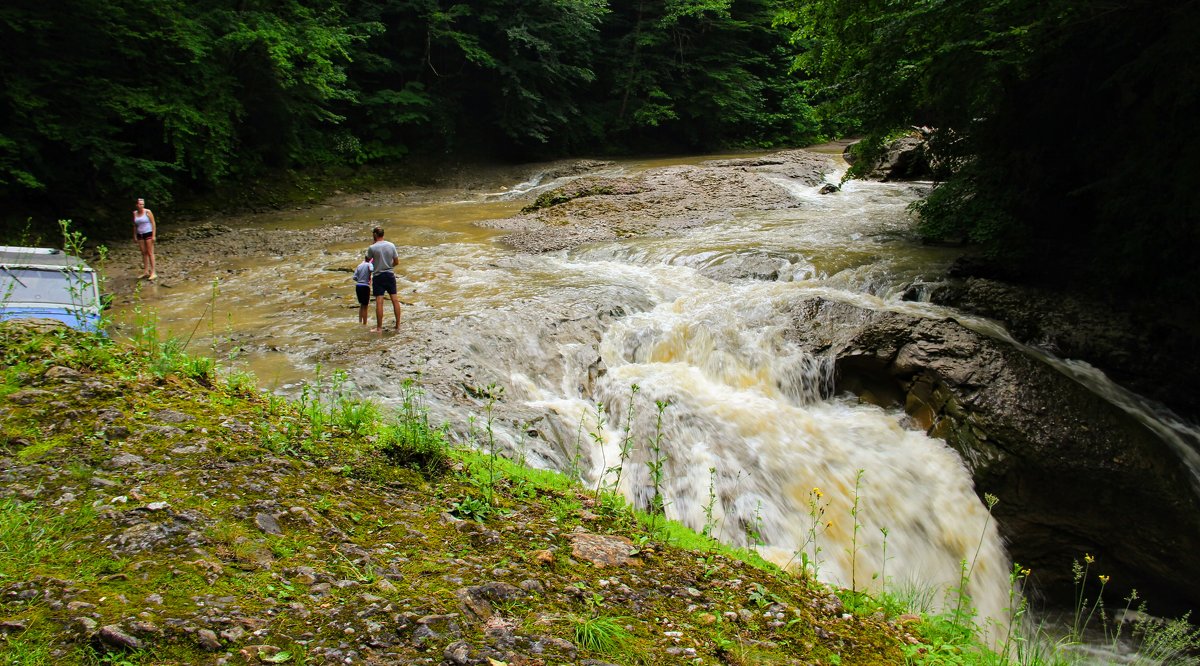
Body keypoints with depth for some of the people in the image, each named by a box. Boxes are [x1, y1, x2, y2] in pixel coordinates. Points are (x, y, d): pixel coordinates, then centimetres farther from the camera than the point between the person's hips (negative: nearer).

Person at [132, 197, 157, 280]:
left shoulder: (148, 212, -8)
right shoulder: (135, 213, 6)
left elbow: (153, 223, -7)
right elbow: (135, 225, 15)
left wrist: (154, 235, -12)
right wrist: (135, 236, 12)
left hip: (148, 234, -5)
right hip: (140, 235, 5)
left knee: (150, 253, -6)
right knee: (144, 253, 8)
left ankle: (153, 272, -5)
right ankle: (146, 272, 15)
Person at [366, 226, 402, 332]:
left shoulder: (372, 248, -11)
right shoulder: (391, 246, 0)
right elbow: (396, 262, 6)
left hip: (378, 276, -3)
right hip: (390, 275, 3)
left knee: (379, 302, -2)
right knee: (395, 300, 8)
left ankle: (379, 328, 0)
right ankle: (398, 325, 12)